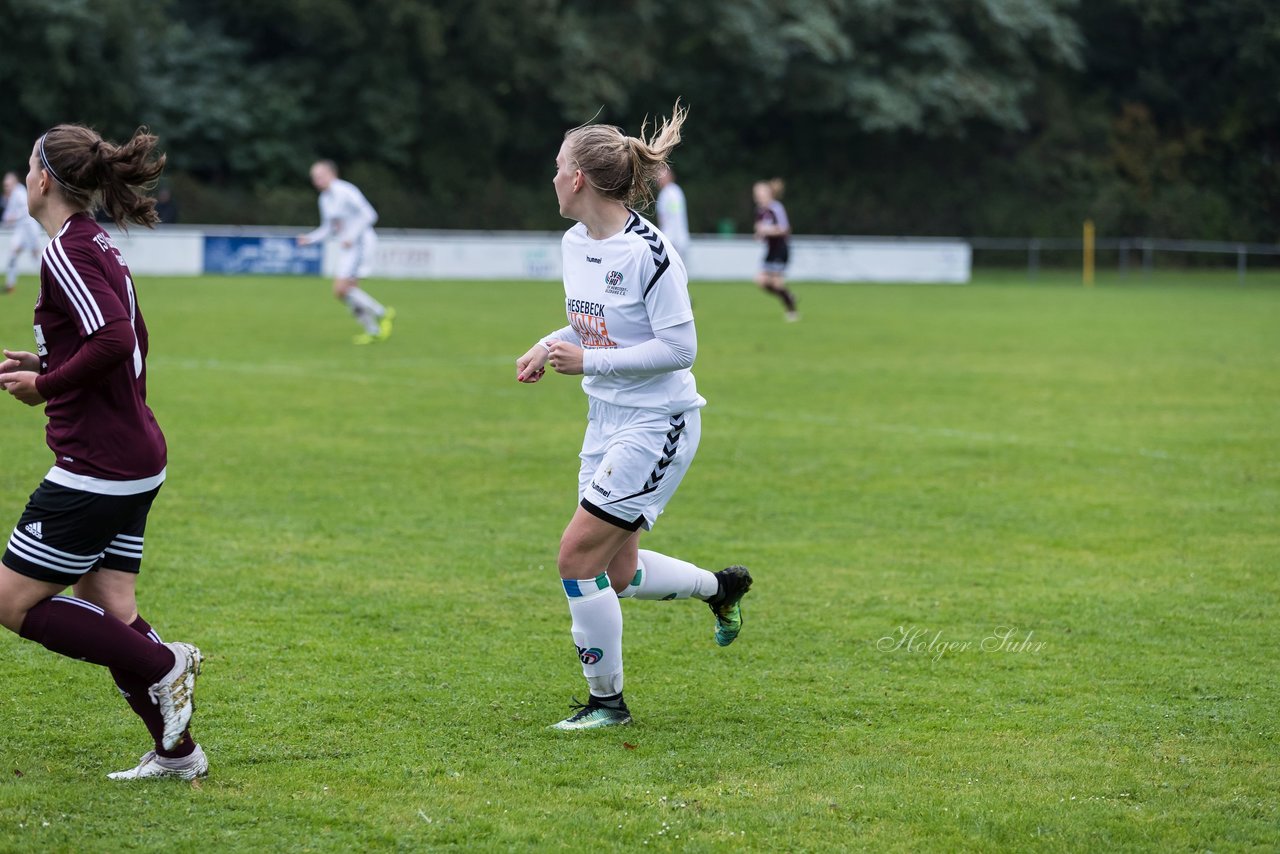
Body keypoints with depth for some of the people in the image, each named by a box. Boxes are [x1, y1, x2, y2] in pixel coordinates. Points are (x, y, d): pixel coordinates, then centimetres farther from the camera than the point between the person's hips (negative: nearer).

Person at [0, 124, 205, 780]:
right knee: (107, 612, 11)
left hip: (97, 467, -9)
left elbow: (114, 340, -29)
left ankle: (163, 665, -3)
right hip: (135, 459, 10)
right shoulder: (99, 246, 14)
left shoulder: (68, 251, -15)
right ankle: (176, 752, 12)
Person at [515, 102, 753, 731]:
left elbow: (679, 348, -20)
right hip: (607, 420, 9)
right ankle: (721, 587, 39)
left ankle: (607, 700, 3)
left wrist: (589, 361, -21)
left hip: (657, 424, -9)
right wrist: (548, 348, 0)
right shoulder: (574, 243, 5)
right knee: (617, 574, 13)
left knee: (578, 555, -12)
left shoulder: (648, 251, -20)